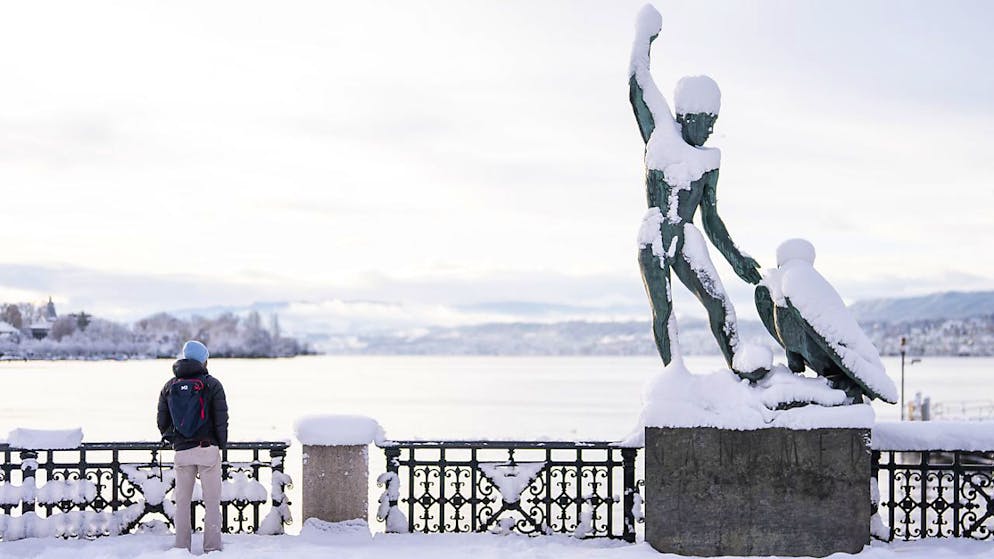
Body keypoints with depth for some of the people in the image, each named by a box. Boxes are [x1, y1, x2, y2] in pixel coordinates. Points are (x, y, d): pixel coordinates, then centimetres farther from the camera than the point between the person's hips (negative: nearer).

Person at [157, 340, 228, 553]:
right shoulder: (212, 384, -5)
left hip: (182, 451, 3)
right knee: (212, 501, 2)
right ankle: (212, 547, 1)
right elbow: (221, 419, -7)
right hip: (208, 448, -3)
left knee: (182, 501, 11)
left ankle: (182, 547, 13)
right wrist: (221, 444, 4)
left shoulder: (169, 386, 6)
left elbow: (162, 421, 8)